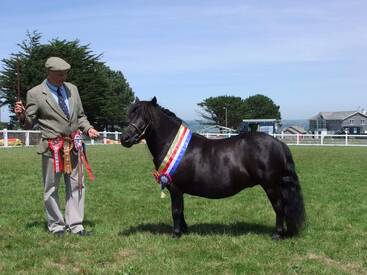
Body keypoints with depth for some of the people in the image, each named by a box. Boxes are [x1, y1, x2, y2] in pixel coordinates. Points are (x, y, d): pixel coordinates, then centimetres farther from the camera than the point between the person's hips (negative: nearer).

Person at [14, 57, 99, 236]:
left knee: (76, 186, 8)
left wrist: (88, 128, -1)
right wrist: (21, 115, -23)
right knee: (51, 189, 6)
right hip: (52, 147, -4)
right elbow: (28, 124, -2)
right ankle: (56, 226, 21)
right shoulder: (35, 94, -5)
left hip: (74, 146, 4)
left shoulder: (72, 89, 9)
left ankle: (75, 225, 18)